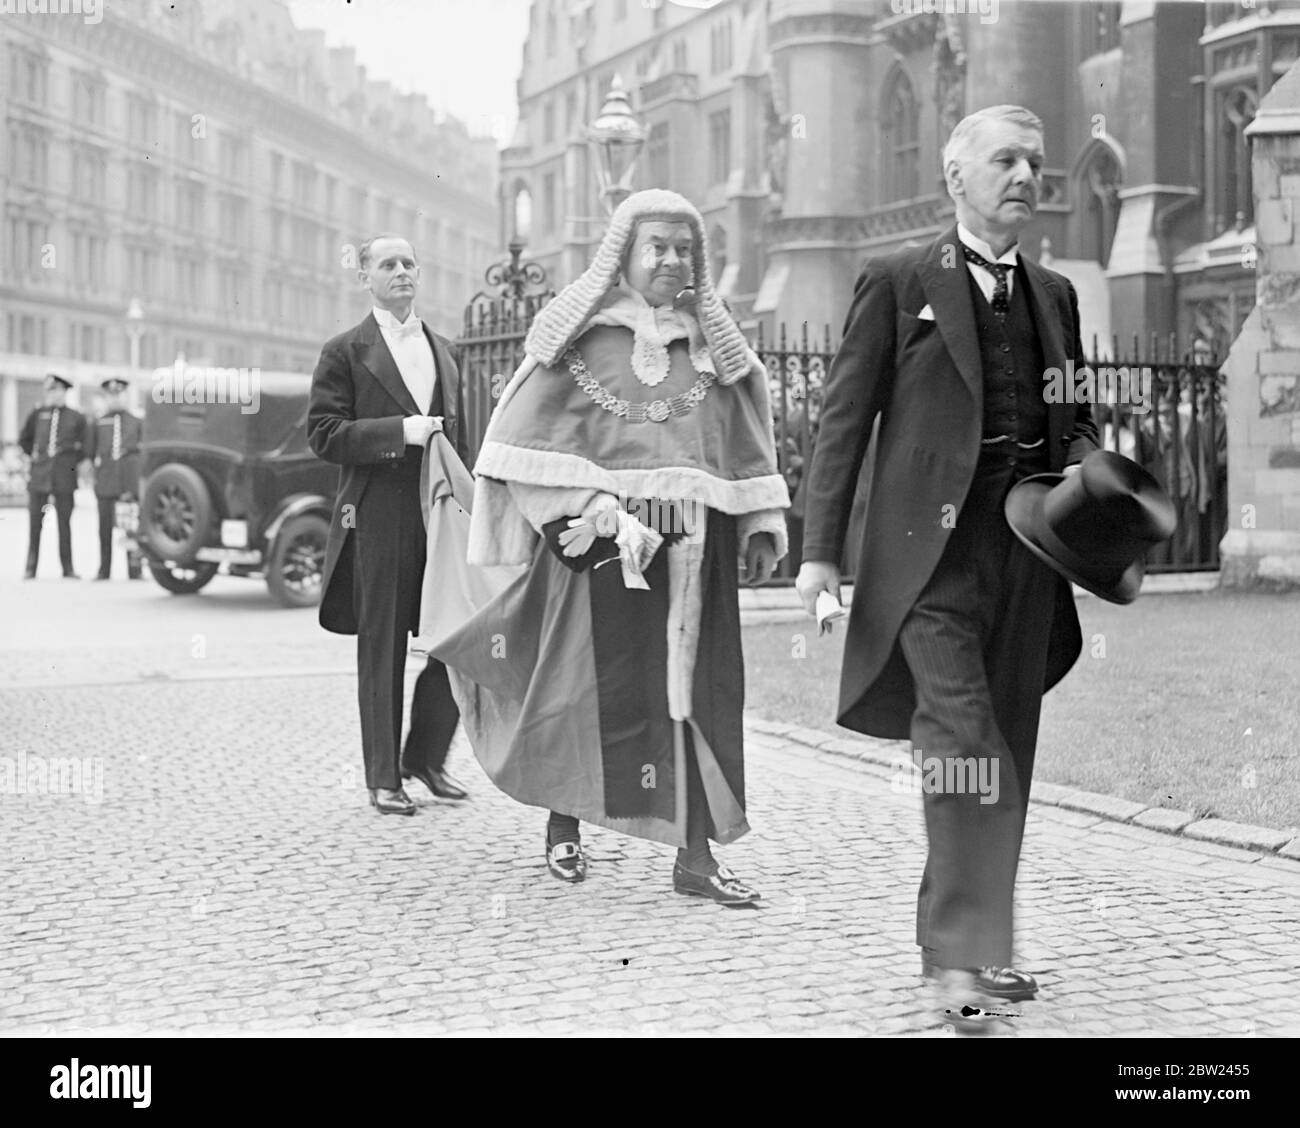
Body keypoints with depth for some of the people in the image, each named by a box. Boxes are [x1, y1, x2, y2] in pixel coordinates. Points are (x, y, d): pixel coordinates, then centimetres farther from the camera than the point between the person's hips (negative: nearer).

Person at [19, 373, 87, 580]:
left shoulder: (76, 418, 5)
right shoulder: (38, 414, 8)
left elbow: (82, 449, 13)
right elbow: (23, 439, 20)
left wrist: (70, 462, 4)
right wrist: (33, 454, 12)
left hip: (64, 477, -1)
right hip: (39, 476, 1)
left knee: (64, 522, 1)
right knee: (34, 522, 0)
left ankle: (68, 568, 6)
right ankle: (30, 569, 4)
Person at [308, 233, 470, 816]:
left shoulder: (442, 350, 18)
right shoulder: (345, 352, 1)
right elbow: (324, 434, -6)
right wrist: (398, 432, -16)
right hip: (379, 519, -4)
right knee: (382, 648, 2)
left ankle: (425, 755, 19)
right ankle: (383, 776, 12)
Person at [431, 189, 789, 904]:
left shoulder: (713, 346, 13)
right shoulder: (580, 335, 1)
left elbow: (746, 448, 15)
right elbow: (529, 443, -5)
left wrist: (761, 527, 6)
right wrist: (590, 514, -15)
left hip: (692, 550, 3)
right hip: (597, 545, -3)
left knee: (696, 691, -1)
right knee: (589, 683, 3)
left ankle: (694, 855, 2)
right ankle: (563, 823, 24)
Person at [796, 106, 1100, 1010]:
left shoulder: (1054, 295, 17)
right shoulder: (899, 283, 2)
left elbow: (1077, 419, 24)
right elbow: (845, 419, -1)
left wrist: (1081, 466, -1)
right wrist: (821, 549, -7)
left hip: (1024, 549, 6)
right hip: (933, 545, -6)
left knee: (1007, 749, 9)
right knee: (964, 735, -17)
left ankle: (955, 937, 21)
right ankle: (966, 947, -11)